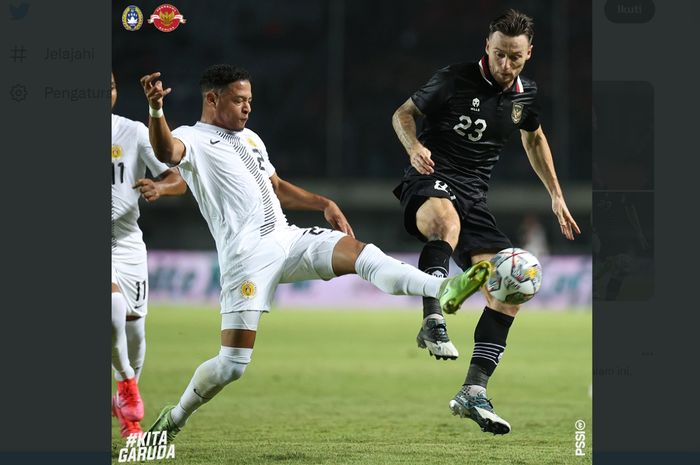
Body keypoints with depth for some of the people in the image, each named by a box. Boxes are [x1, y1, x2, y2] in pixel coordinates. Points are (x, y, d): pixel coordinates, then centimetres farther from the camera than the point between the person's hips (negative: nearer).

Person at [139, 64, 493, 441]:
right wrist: (155, 109, -46)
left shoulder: (249, 138, 24)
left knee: (364, 255, -18)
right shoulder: (193, 140, -2)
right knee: (232, 364, -8)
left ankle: (443, 290, -36)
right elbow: (166, 151, -26)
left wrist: (324, 204, 22)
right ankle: (174, 418, 14)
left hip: (287, 239, 7)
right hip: (247, 257, -7)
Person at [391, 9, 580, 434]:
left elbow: (534, 138, 29)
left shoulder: (526, 95, 9)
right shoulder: (455, 80, -7)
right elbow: (404, 113, 3)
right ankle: (433, 320, -42)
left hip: (474, 199, 6)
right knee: (445, 217, -44)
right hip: (431, 183, -6)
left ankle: (473, 392, -4)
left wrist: (556, 196, 28)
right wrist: (414, 146, -19)